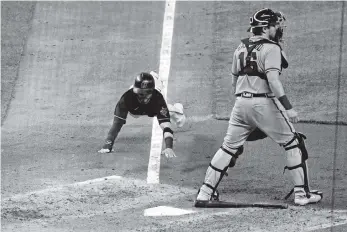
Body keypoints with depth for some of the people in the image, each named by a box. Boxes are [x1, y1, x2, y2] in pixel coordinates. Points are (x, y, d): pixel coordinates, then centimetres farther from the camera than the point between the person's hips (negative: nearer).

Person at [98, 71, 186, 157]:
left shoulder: (158, 98, -46)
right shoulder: (127, 97, -46)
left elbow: (165, 123, -52)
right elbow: (117, 122, -47)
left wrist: (168, 147, -67)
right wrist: (107, 146, -57)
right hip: (135, 111, 0)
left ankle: (176, 109, 49)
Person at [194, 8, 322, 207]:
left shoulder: (241, 48, 12)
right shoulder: (271, 48, -9)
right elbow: (273, 80, -21)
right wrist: (288, 108, -24)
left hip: (241, 102, 6)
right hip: (264, 103, -6)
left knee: (229, 147, 13)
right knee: (293, 143, 7)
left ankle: (205, 193, 8)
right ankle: (302, 193, 6)